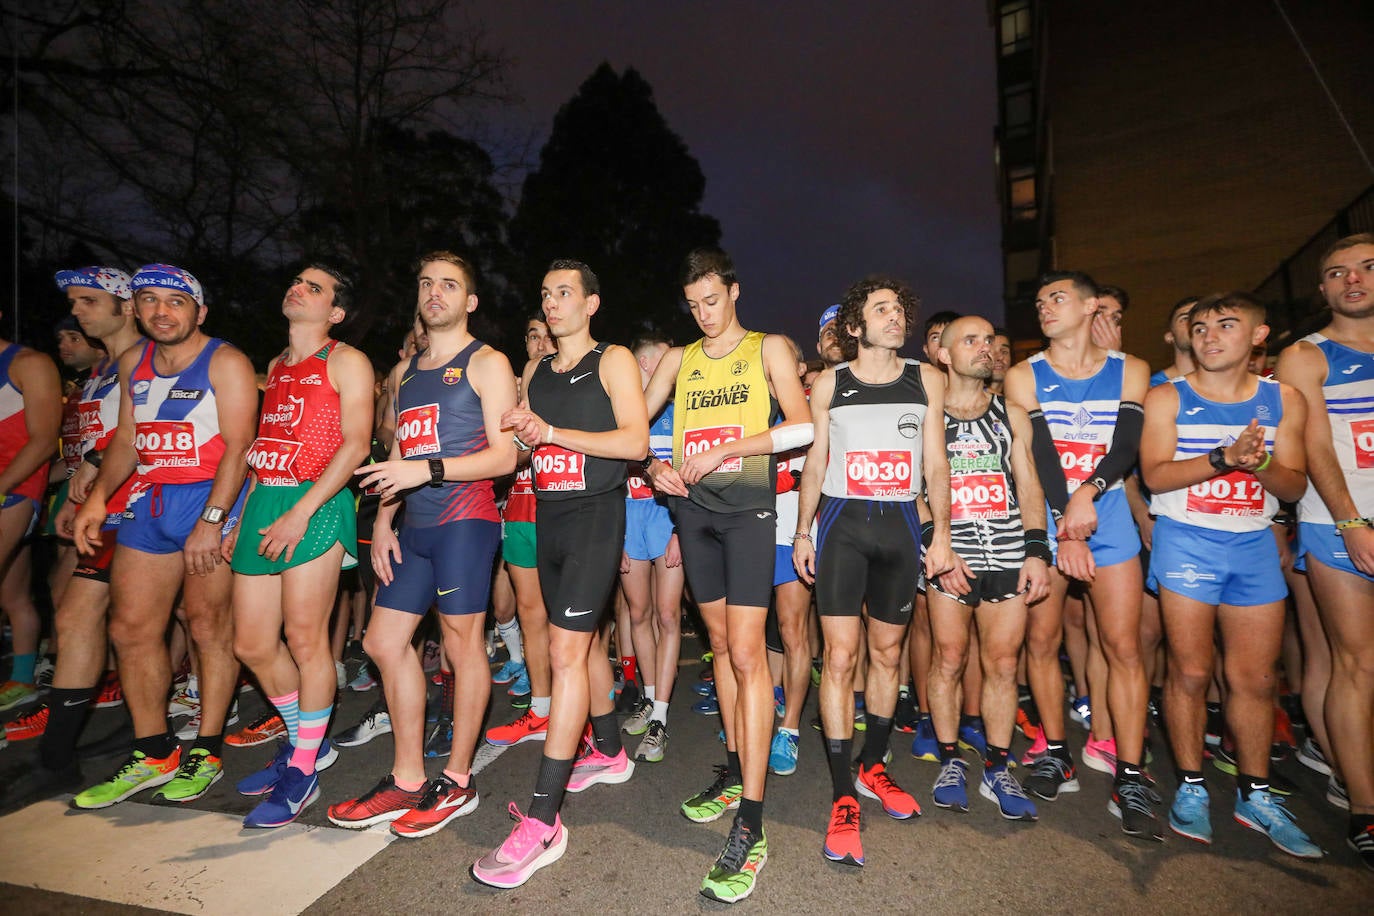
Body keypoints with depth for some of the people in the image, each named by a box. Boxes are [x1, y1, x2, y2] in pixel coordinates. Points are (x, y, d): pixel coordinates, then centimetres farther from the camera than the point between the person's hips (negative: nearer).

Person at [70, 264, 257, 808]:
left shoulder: (225, 362, -7)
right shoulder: (133, 363, 15)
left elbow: (238, 445, -14)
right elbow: (126, 440, 19)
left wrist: (211, 520, -20)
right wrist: (97, 497, 3)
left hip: (212, 499, -7)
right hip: (150, 502, 7)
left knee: (208, 624, 0)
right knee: (129, 628, 7)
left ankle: (206, 753, 14)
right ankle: (153, 755, 21)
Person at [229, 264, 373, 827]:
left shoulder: (346, 361, -1)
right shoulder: (276, 367, 22)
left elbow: (356, 444, -11)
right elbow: (263, 448, 23)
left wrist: (301, 512, -18)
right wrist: (240, 521, 17)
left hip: (315, 506, -7)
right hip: (263, 505, 8)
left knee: (304, 640, -3)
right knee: (251, 645, 9)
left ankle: (303, 771, 12)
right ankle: (305, 740, 29)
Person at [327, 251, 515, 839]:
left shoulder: (486, 364, -1)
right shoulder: (403, 372, 20)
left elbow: (504, 455, -9)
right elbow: (397, 456, 22)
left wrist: (427, 471, -19)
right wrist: (382, 521, 12)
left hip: (464, 520, -7)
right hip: (415, 526, 8)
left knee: (462, 644, -1)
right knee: (384, 641, 8)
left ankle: (457, 781, 15)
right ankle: (407, 781, 21)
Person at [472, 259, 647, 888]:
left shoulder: (613, 361, -2)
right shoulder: (534, 373, 17)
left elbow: (635, 441, -13)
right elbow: (520, 446, 22)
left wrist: (551, 432, -17)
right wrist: (519, 434, -2)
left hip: (596, 514, -7)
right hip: (549, 514, 7)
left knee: (565, 651, -13)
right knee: (584, 641, 16)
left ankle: (542, 821, -8)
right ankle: (609, 753, 35)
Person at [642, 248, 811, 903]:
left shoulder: (768, 349, 4)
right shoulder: (678, 360, 15)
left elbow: (802, 427, -8)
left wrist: (724, 448, -16)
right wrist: (654, 465, -5)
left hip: (748, 509, -4)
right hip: (693, 508, 5)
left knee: (746, 653, -11)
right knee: (720, 642, 12)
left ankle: (750, 826, -6)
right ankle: (734, 773, 27)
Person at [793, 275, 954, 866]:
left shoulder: (926, 380, 9)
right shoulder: (829, 383, 5)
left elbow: (935, 463, 10)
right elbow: (814, 464, 7)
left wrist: (942, 532, 4)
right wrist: (801, 533, 4)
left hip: (900, 524, 2)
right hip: (841, 523, -2)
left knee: (887, 652, 11)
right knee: (839, 655, -6)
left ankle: (872, 767, 30)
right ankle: (843, 797, 4)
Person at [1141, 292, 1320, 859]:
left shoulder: (1284, 400, 10)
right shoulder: (1167, 398, 1)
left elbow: (1294, 486, 5)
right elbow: (1155, 473, -10)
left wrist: (1259, 464, -15)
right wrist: (1225, 456, -22)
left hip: (1254, 544, 3)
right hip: (1186, 541, -3)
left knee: (1256, 677, 7)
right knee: (1190, 672, -1)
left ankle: (1255, 795, 23)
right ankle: (1190, 788, 14)